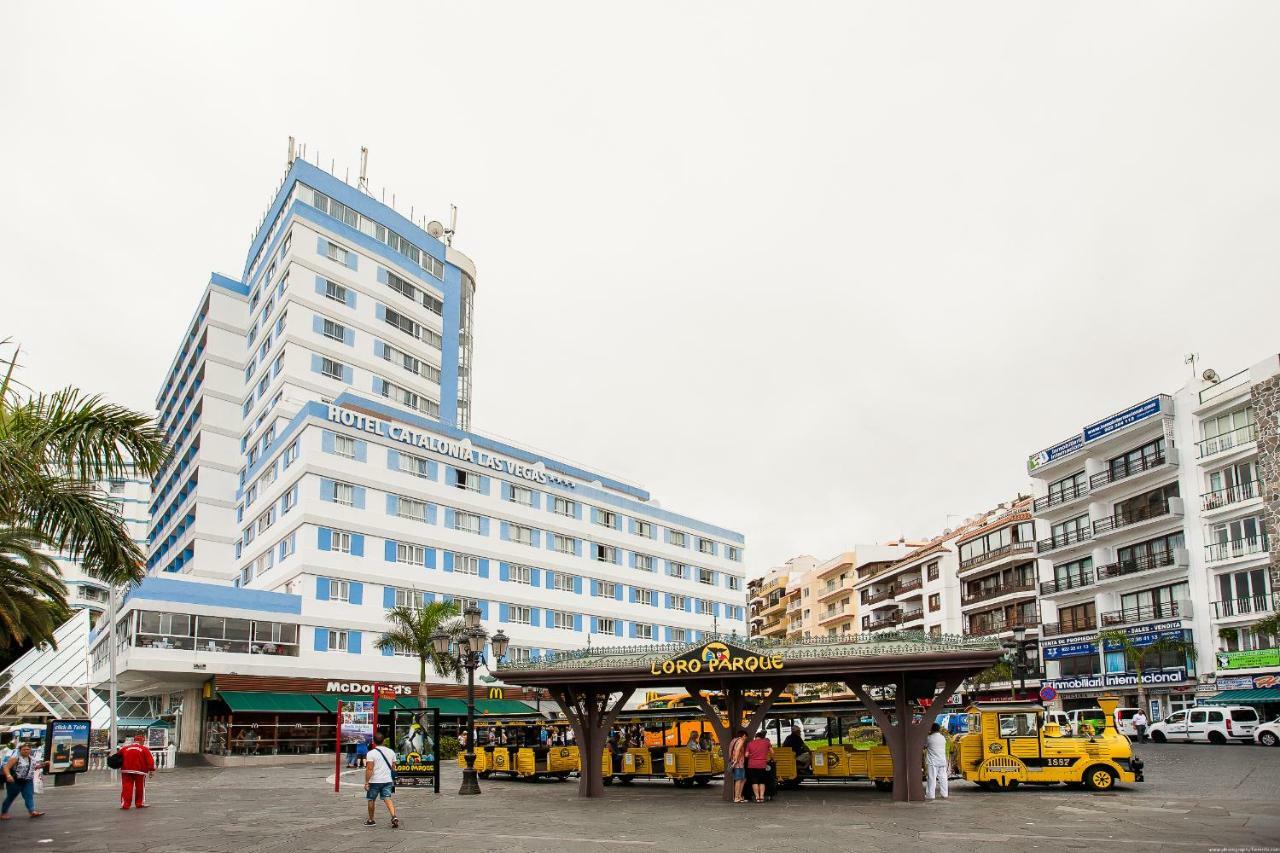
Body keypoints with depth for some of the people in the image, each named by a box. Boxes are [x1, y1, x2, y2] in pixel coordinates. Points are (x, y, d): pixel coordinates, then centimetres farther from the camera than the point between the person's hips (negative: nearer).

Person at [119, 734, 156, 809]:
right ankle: (140, 803, 15)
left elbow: (119, 759, 18)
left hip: (126, 770, 2)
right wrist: (152, 770, 4)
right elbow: (150, 760, -1)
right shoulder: (144, 749, 2)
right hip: (139, 771, -2)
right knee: (140, 787, 10)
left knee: (126, 787, 4)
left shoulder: (124, 748, 12)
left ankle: (124, 804, -1)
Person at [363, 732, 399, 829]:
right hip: (387, 780, 4)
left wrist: (366, 782, -13)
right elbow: (393, 766, 14)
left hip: (375, 781, -4)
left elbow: (369, 769, -16)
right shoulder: (391, 751, 6)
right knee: (387, 799, 0)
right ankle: (394, 817, -20)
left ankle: (371, 820, 25)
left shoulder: (371, 753, -11)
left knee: (371, 800, 14)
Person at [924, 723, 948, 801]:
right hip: (942, 761, 5)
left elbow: (924, 746, 2)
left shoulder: (929, 738, -9)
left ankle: (930, 795, -5)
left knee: (932, 778, -4)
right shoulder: (943, 738, 5)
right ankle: (944, 794, 11)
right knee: (943, 777, 9)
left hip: (932, 761, -5)